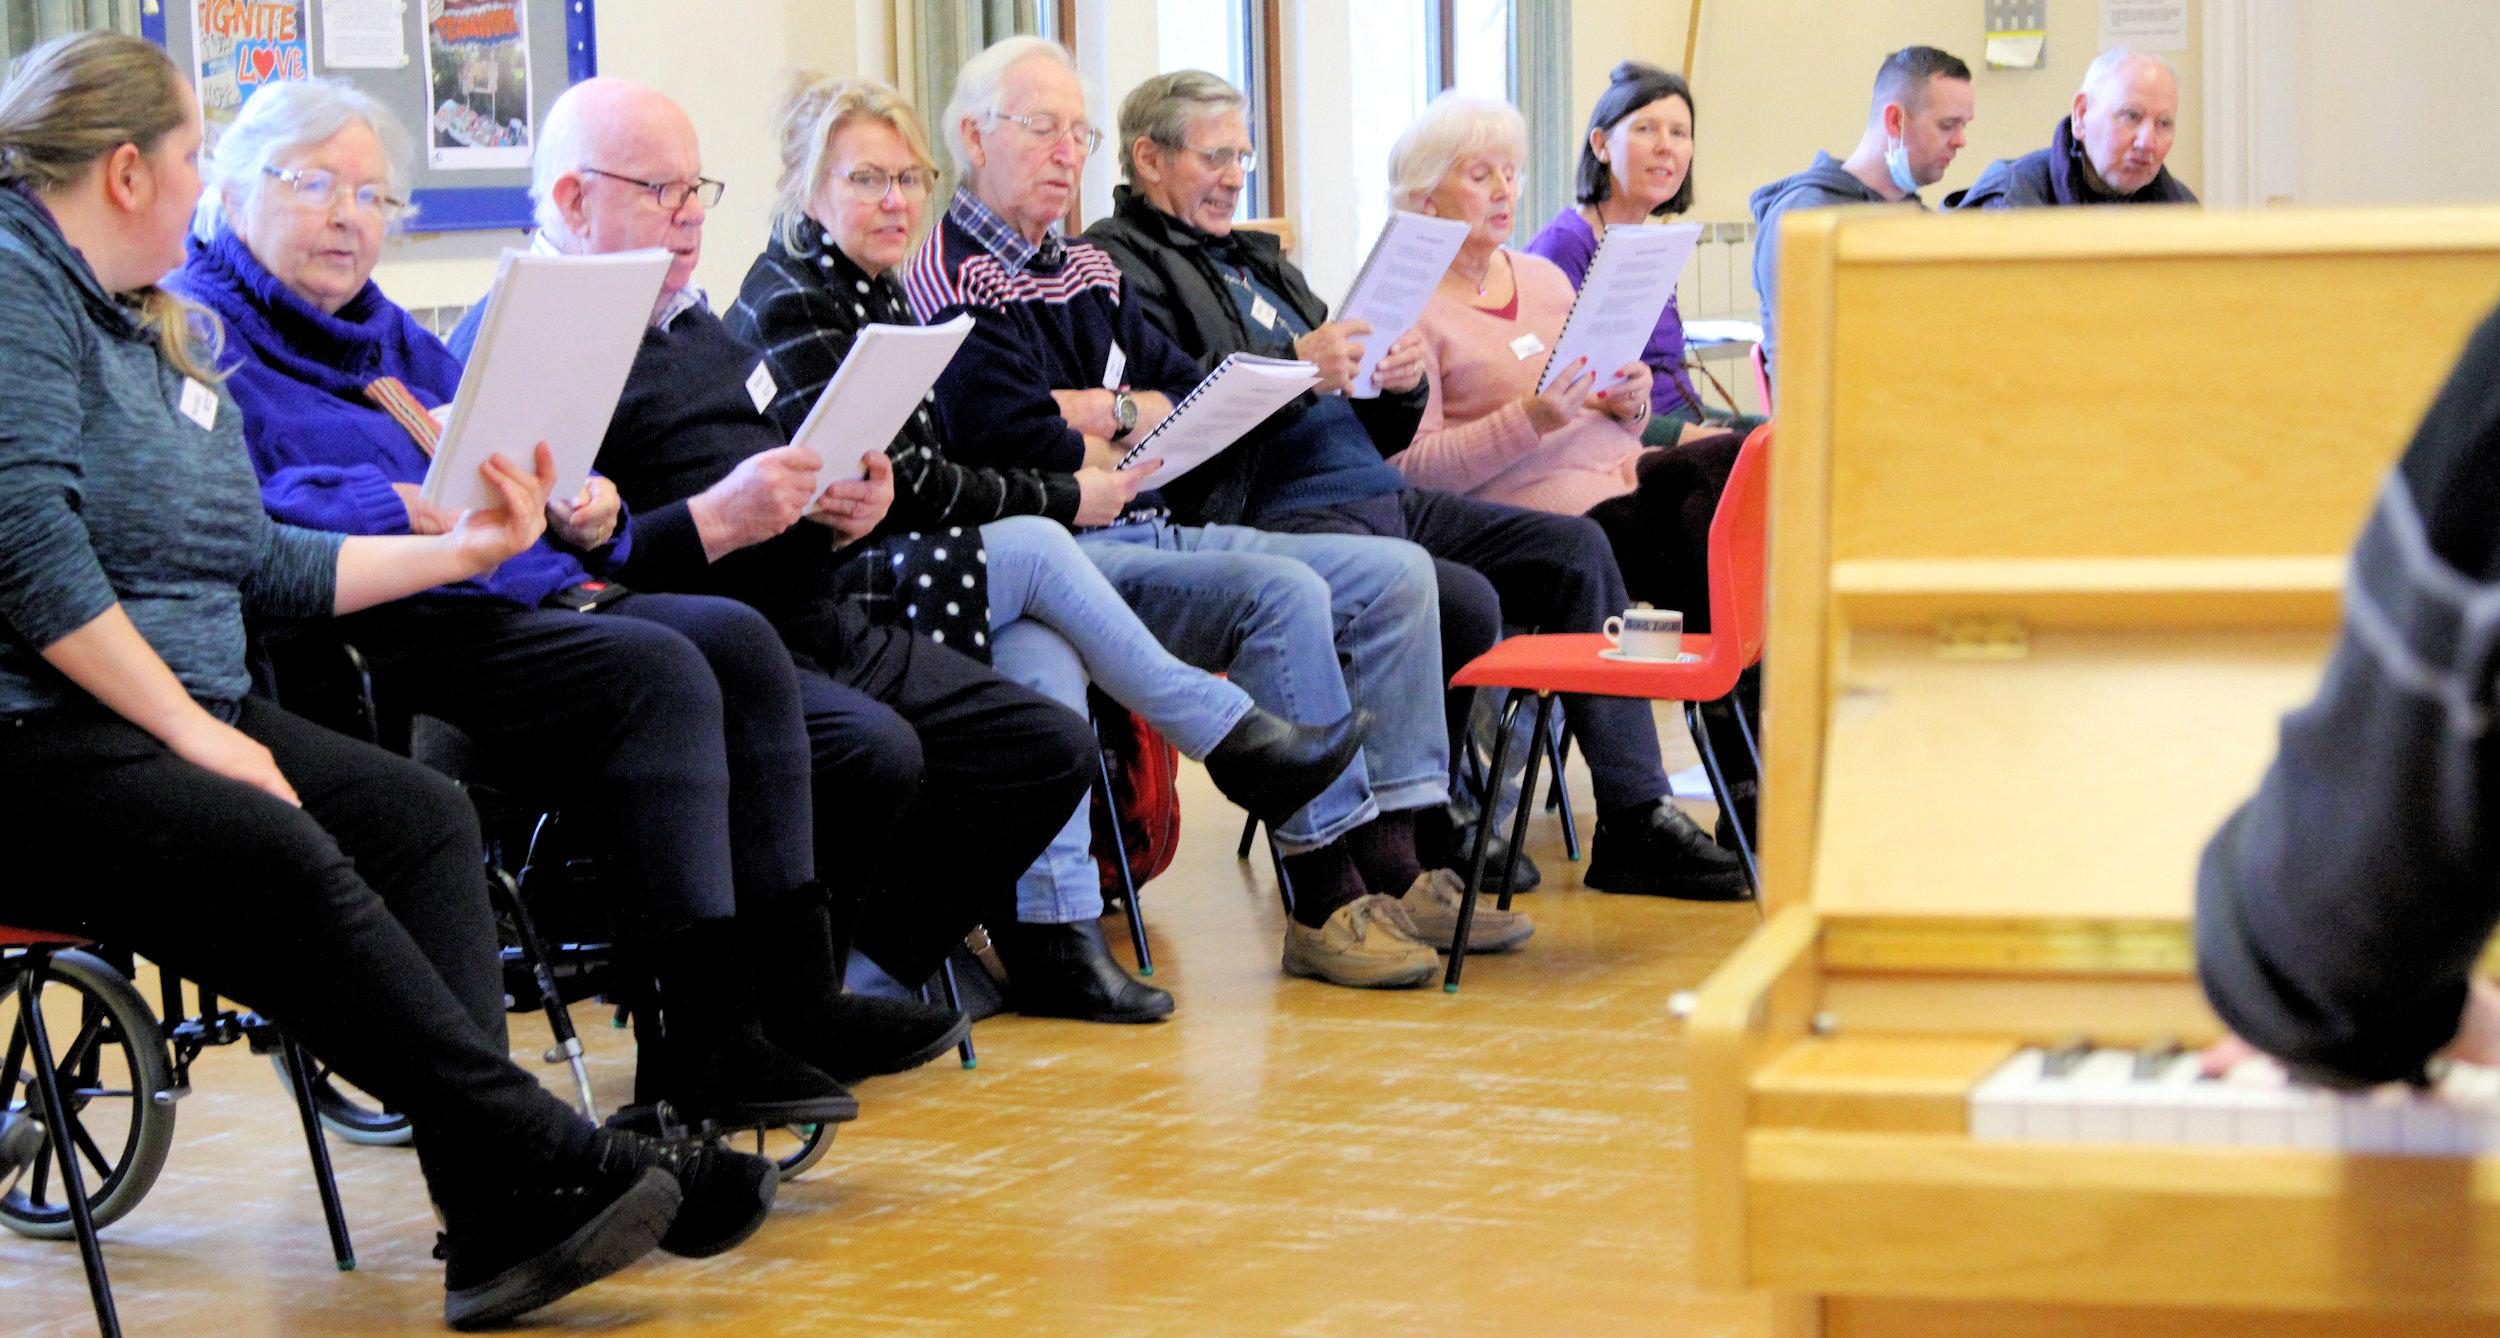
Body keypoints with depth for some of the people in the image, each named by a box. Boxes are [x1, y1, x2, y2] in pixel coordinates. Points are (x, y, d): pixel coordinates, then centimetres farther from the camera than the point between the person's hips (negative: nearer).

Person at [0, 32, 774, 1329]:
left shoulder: (155, 329, 25)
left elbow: (260, 566, 27)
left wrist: (461, 549, 26)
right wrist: (193, 731, -19)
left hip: (185, 708, 10)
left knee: (420, 814, -11)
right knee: (281, 857, -30)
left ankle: (498, 1215, -25)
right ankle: (541, 1159, -28)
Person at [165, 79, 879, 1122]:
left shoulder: (385, 330, 28)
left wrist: (580, 508, 5)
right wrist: (400, 516, -27)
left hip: (513, 601, 9)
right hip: (382, 643, -9)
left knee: (735, 640, -13)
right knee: (656, 674, -26)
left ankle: (790, 992, -18)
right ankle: (703, 1044, -28)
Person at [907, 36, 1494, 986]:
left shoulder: (1090, 275, 22)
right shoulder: (950, 279, -6)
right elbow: (1004, 444, -17)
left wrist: (1106, 411, -2)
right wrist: (1133, 425, -1)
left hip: (1155, 531, 9)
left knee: (1394, 572, -4)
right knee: (1283, 593, -30)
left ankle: (1391, 870, -12)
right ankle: (1322, 902, -28)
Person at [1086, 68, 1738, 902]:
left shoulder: (1253, 256, 27)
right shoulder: (1118, 264, 0)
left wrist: (1400, 380, 2)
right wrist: (1292, 369, -25)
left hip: (1377, 494, 10)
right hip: (1271, 515, -10)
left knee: (1573, 548, 1)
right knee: (1463, 600, -29)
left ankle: (1636, 824, 2)